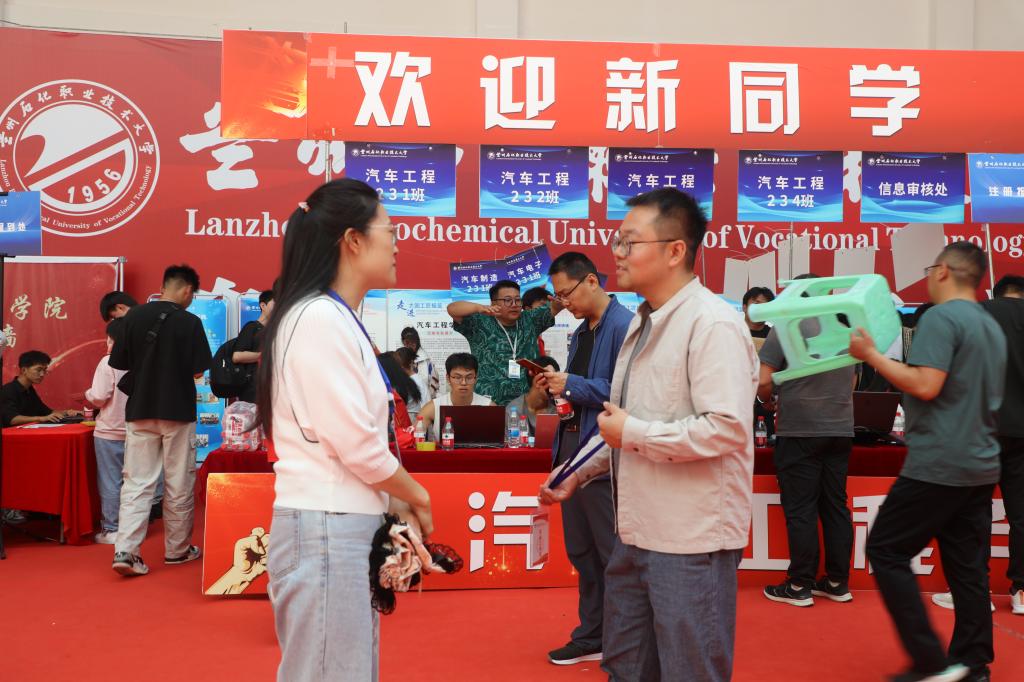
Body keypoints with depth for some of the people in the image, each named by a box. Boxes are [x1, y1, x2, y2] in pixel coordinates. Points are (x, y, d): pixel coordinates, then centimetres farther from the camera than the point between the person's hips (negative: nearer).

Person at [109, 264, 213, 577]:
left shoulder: (134, 316, 0)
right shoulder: (189, 322, -9)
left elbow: (118, 361, 3)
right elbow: (198, 371, -7)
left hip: (140, 409, 3)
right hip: (177, 411, -3)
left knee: (137, 482, 6)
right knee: (179, 484, 9)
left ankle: (125, 550, -3)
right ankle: (177, 549, 20)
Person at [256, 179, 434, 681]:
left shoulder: (337, 319, 14)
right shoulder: (319, 318, -15)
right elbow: (356, 443, -18)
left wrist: (398, 509, 9)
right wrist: (417, 498, -3)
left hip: (347, 525, 9)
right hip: (326, 528, -9)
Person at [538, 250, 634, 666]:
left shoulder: (624, 327, -14)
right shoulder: (580, 334, 14)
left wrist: (572, 386, -18)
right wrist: (557, 386, 1)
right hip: (572, 448, 9)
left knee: (613, 554, 2)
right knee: (581, 552, 17)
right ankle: (592, 636, 32)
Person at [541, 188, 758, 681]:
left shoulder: (712, 323, -17)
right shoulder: (644, 323, 12)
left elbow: (726, 428, -26)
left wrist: (632, 432, -18)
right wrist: (579, 473, 13)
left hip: (690, 540, -9)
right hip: (636, 531, 9)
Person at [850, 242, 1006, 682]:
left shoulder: (940, 317, -13)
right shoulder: (992, 327, 15)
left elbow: (926, 386, -23)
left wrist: (871, 354, -14)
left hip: (940, 464, -9)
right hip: (980, 464, 9)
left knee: (886, 550, -1)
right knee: (968, 567, 12)